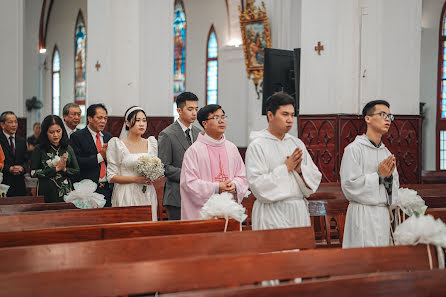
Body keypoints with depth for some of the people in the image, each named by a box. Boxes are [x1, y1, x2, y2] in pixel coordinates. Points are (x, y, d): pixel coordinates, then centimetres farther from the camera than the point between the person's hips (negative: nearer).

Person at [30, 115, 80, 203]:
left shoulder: (68, 149, 9)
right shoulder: (39, 149, -1)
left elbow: (77, 171, 8)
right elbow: (33, 173, -9)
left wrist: (65, 169, -11)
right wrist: (56, 169, -11)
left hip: (67, 193, 3)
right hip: (46, 194, -3)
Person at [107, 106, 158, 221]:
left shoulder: (151, 143, 12)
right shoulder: (117, 145, -1)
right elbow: (112, 176, -4)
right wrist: (135, 179, -14)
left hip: (148, 195, 4)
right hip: (127, 195, -3)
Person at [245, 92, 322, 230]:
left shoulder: (297, 143, 12)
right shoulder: (257, 146, -6)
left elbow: (315, 177, 11)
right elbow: (257, 184, -14)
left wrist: (300, 169, -9)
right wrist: (286, 168, -13)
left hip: (299, 212, 5)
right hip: (272, 214, -5)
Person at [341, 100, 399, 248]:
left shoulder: (386, 152, 15)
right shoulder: (354, 149, -7)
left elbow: (395, 188, 16)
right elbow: (349, 185, -15)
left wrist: (389, 176, -5)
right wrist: (379, 175, -12)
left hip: (383, 214, 7)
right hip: (362, 214, -7)